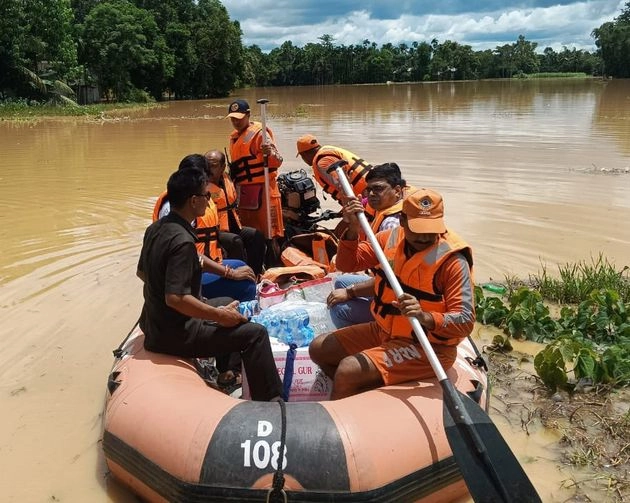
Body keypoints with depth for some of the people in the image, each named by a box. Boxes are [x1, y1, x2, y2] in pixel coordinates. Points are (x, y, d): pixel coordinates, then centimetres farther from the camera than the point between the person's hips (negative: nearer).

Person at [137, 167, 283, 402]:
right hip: (176, 334, -10)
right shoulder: (182, 240, -26)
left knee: (227, 304, 27)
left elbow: (142, 272, 16)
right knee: (255, 334, -10)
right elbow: (176, 298, -32)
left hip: (153, 321, 10)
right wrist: (219, 316, -21)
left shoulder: (155, 228, 2)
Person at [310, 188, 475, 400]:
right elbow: (348, 264, 4)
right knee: (319, 349, 9)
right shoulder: (391, 238, -4)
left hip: (425, 348, -7)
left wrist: (425, 317, -43)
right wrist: (353, 229, -15)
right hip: (383, 331, 8)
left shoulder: (453, 261, -22)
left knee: (348, 370, -23)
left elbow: (465, 321, -24)